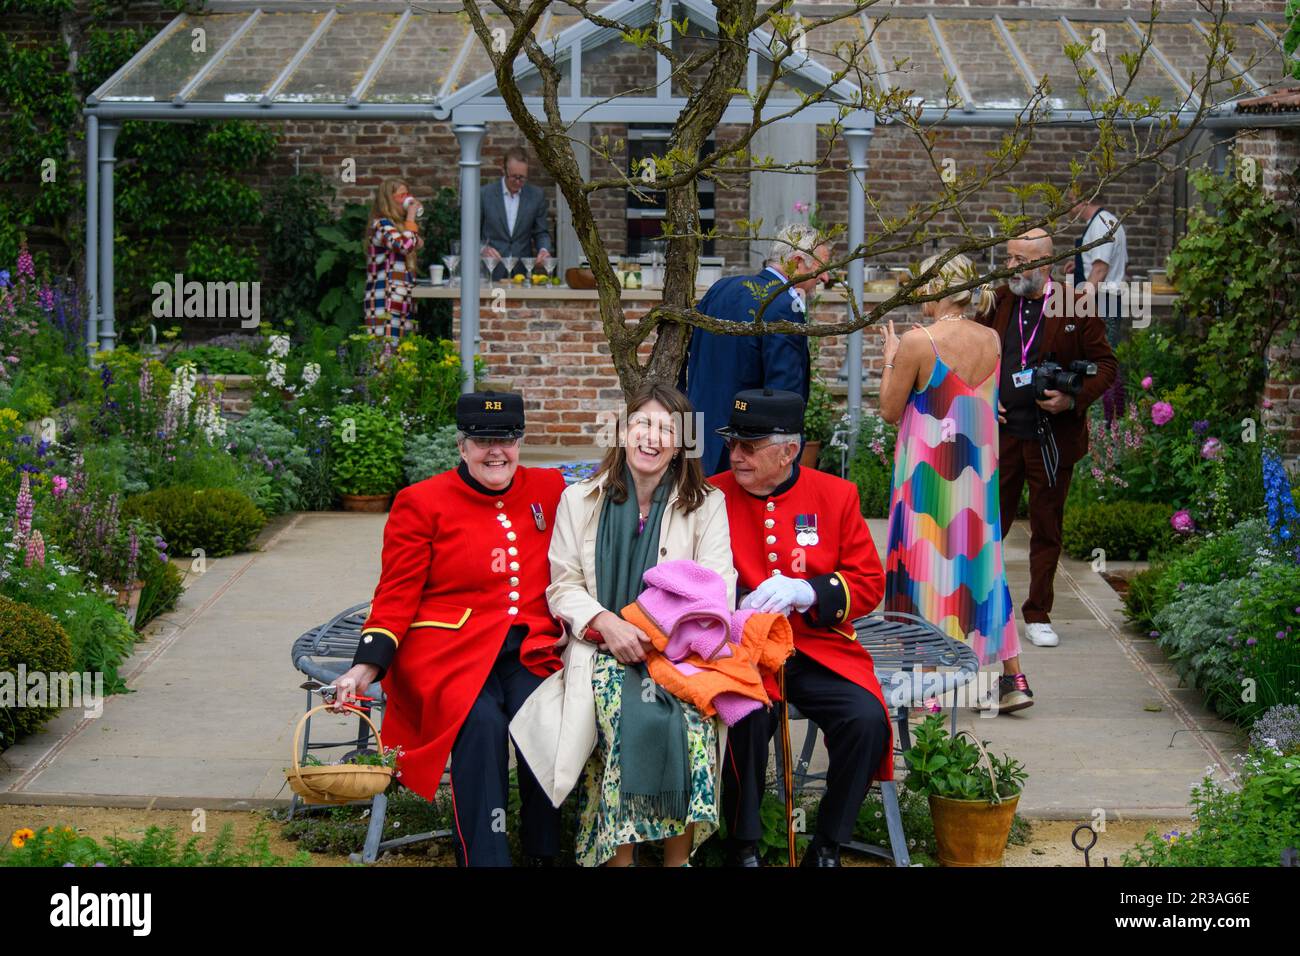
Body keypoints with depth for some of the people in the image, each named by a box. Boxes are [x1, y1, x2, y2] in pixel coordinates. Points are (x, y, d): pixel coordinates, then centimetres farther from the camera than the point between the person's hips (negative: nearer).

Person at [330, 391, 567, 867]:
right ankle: (484, 856, -25)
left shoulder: (549, 490, 13)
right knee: (481, 722, -32)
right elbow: (396, 596, 4)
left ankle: (544, 851, -13)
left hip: (529, 651, 2)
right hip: (449, 651, -2)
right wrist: (367, 665, -9)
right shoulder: (421, 502, 5)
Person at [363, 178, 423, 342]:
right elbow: (405, 245, -26)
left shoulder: (396, 225, 21)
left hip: (400, 301, 10)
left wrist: (416, 244, 14)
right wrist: (411, 216, -14)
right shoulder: (382, 225, -9)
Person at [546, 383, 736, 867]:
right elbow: (564, 587, 8)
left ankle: (678, 855, -21)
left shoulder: (707, 504, 9)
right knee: (634, 715, -33)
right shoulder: (579, 501, 12)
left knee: (689, 715, -33)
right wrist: (606, 623, -14)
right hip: (604, 647, 0)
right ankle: (619, 857, -27)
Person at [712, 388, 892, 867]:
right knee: (746, 718, -33)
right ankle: (743, 846, -11)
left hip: (819, 649, 1)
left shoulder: (836, 495, 5)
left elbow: (869, 583, 4)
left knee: (866, 719, -26)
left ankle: (827, 847, -7)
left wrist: (805, 591, -14)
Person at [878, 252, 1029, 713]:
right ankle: (1012, 678, 12)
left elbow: (890, 410, -7)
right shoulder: (992, 340, 2)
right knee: (979, 561, 13)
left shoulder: (919, 342, -15)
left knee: (928, 561, 3)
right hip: (979, 466, 6)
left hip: (929, 466, -5)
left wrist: (891, 359, 7)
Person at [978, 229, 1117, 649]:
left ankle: (1038, 615, 17)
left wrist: (1074, 400, -15)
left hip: (1053, 437, -2)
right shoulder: (1000, 302, 7)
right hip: (1002, 431, 2)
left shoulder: (1077, 307, -4)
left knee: (1046, 528, 7)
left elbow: (1105, 365, 0)